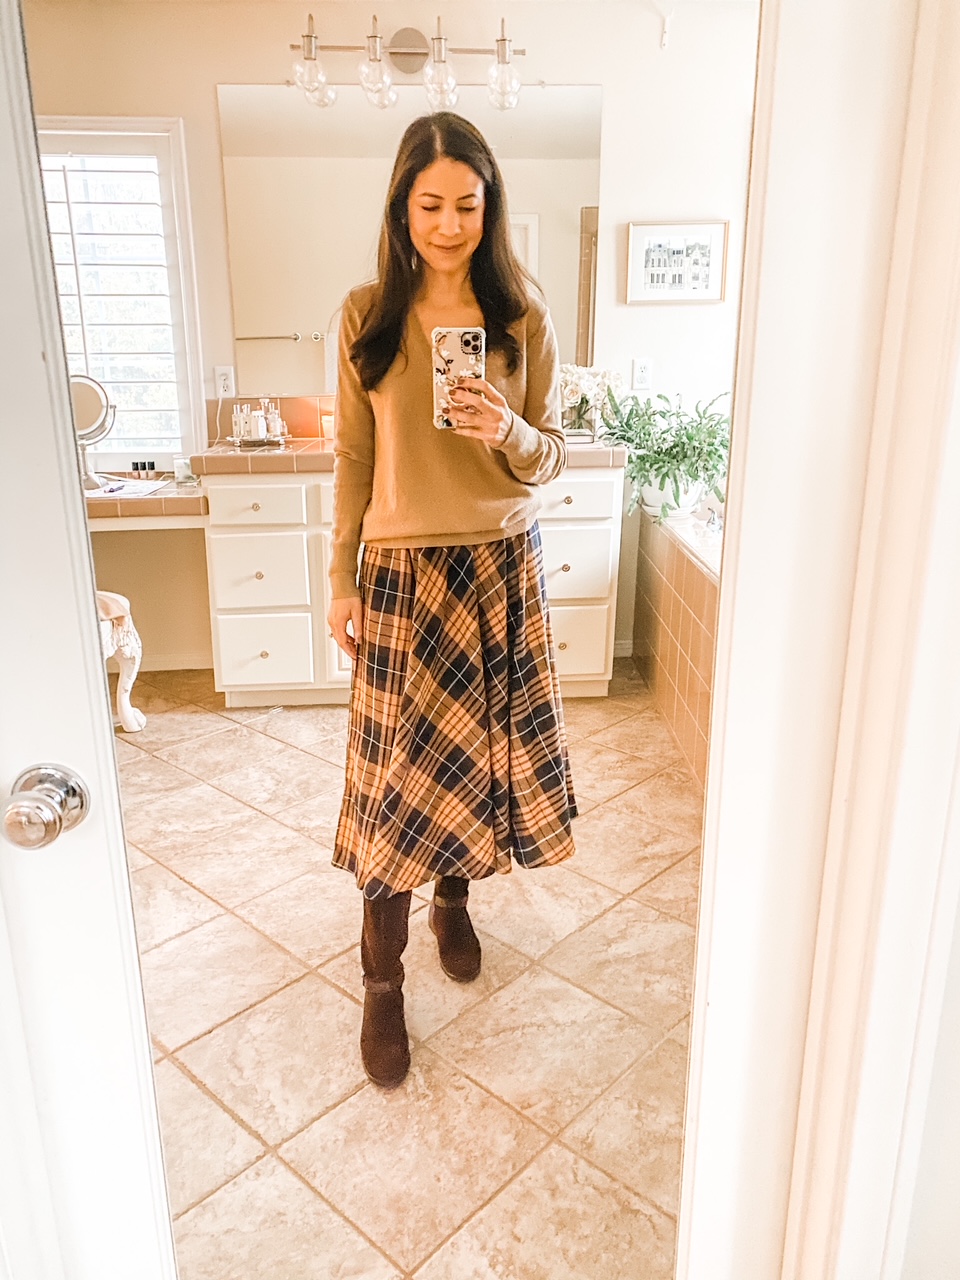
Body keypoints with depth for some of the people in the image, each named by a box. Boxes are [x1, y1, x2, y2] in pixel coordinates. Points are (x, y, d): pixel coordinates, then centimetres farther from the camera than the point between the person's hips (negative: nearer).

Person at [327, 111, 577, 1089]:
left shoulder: (523, 312, 1)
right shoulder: (368, 315, 0)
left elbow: (550, 456, 2)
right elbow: (353, 460, 2)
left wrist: (509, 433, -20)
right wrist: (340, 581, 0)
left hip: (503, 566, 2)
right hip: (402, 569, -1)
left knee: (479, 750, 11)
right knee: (396, 771, 1)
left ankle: (454, 900, 40)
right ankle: (381, 982, 17)